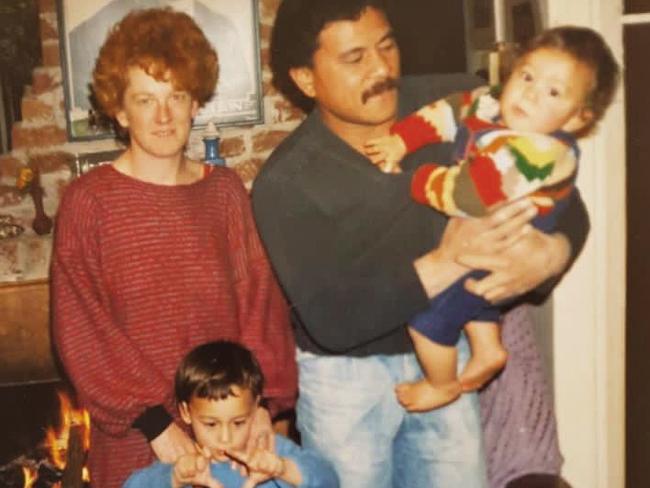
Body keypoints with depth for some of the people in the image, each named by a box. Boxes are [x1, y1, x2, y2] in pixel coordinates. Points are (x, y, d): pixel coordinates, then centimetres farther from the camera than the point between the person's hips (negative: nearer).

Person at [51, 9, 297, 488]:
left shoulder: (225, 189, 1)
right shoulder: (88, 201, -8)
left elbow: (259, 297, -1)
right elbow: (81, 331, -9)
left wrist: (259, 401, -11)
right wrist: (154, 422, -13)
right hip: (135, 436, -2)